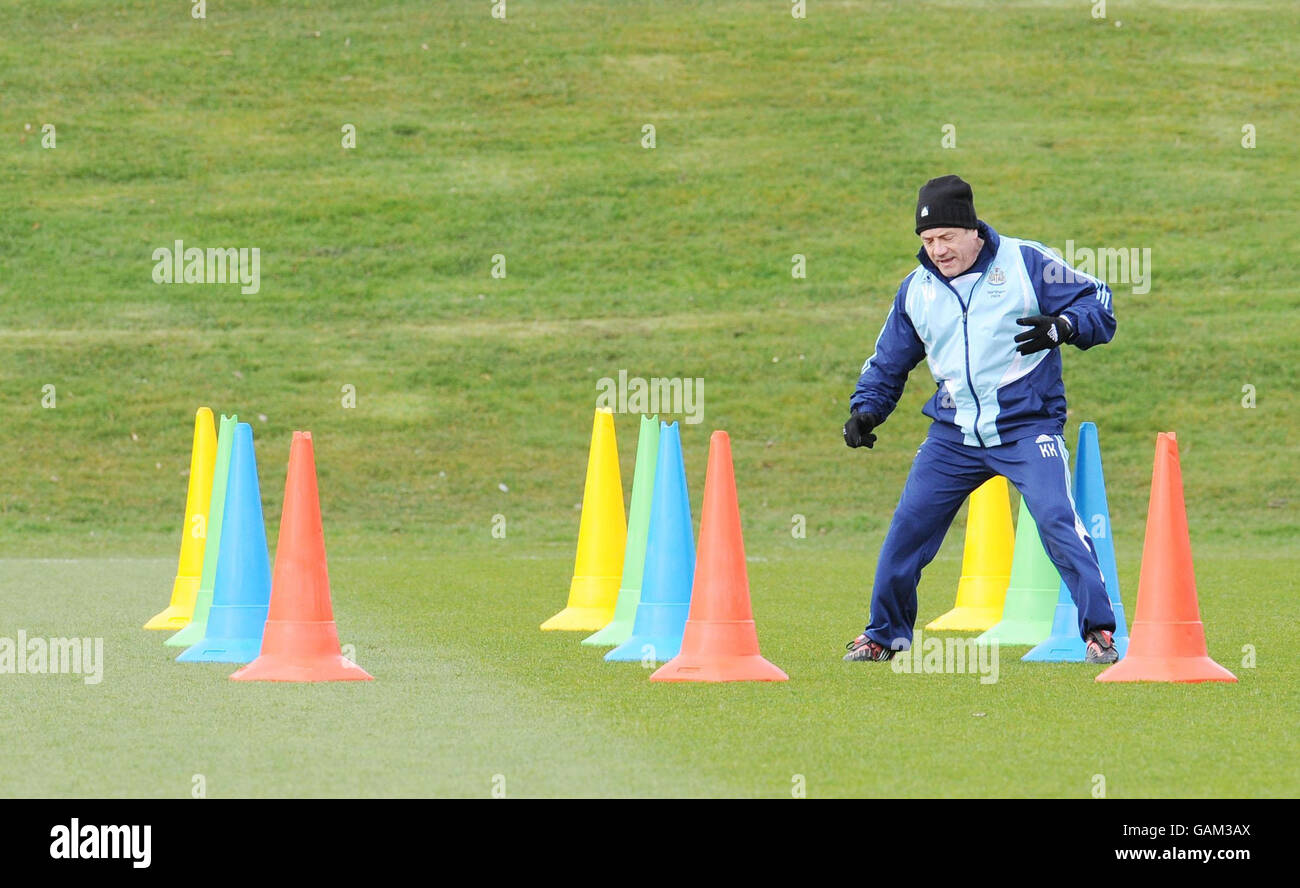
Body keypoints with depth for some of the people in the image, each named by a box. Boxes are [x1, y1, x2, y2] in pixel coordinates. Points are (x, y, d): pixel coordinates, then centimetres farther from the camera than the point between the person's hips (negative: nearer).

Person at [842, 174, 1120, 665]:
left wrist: (1062, 326, -26)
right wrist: (866, 409, 5)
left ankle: (1099, 631, -15)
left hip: (1027, 427, -5)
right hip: (953, 435, 5)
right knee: (907, 529, 4)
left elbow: (1097, 304, -6)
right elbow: (889, 361, 20)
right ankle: (884, 635, 22)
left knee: (1057, 521, -21)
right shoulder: (917, 289, 8)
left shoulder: (1026, 263, -6)